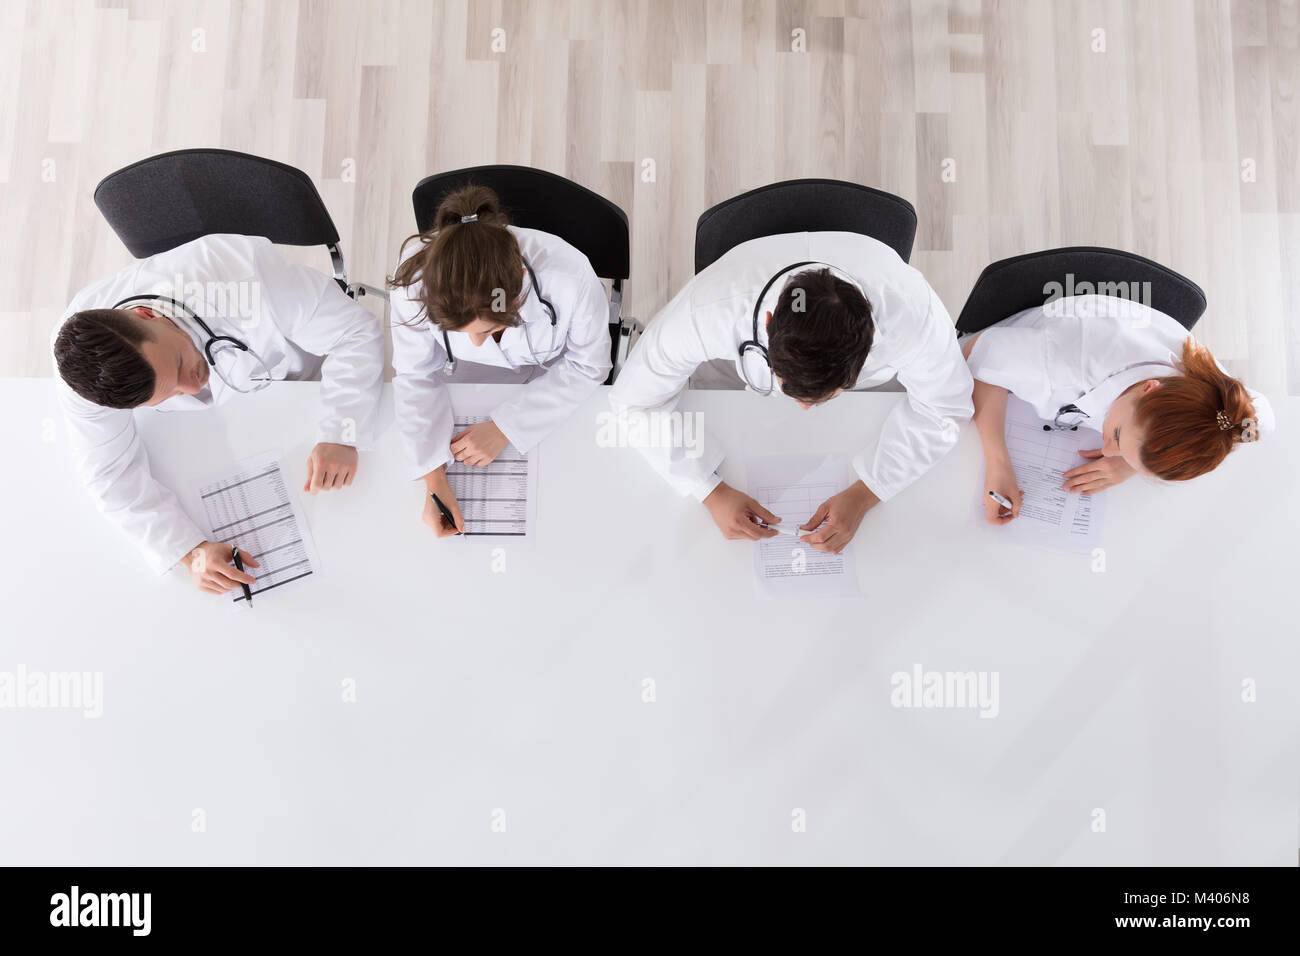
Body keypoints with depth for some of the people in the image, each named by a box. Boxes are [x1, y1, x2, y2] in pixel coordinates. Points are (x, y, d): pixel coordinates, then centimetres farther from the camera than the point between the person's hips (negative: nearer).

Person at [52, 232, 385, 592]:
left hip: (297, 374, -1)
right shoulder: (83, 357, -35)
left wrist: (339, 436, -49)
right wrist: (191, 551, -37)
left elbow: (356, 331, -37)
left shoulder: (239, 266, -46)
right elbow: (111, 473, -23)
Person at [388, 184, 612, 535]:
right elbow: (417, 375, -20)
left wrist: (506, 427, -27)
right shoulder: (415, 275, -35)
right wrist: (433, 476, -30)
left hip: (554, 381, -1)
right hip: (466, 386, 1)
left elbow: (587, 366, -21)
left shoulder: (571, 277, -40)